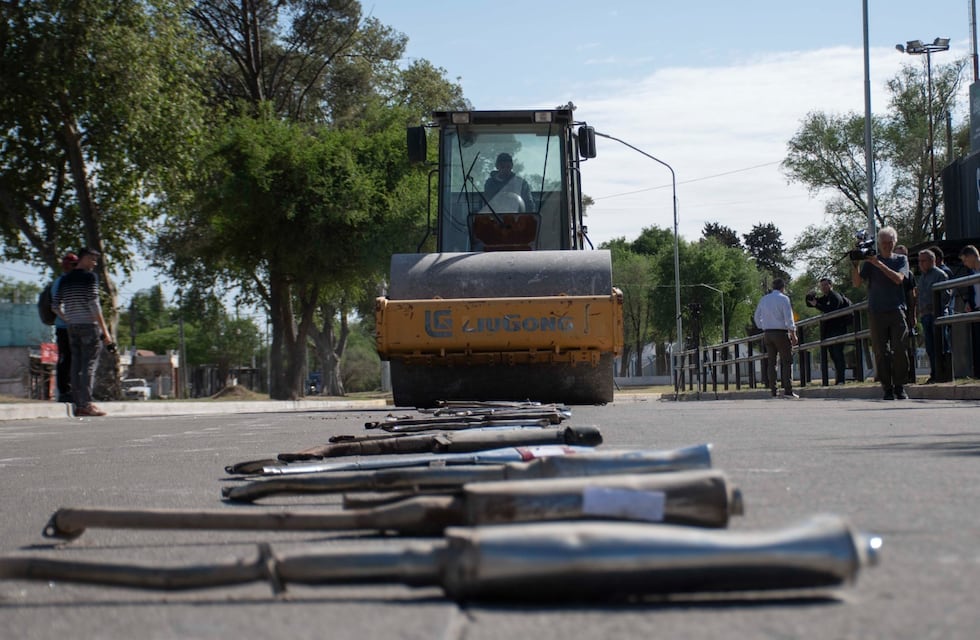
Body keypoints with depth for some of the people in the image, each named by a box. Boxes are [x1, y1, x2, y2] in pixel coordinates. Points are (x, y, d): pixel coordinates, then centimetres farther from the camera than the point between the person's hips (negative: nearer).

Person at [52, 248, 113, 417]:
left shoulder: (65, 279, 13)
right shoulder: (90, 277, -6)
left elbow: (56, 306, 12)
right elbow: (93, 304, -13)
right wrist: (104, 330, -12)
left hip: (72, 327, 6)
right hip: (89, 325, -6)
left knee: (76, 365, 7)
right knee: (89, 365, -7)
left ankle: (78, 404, 6)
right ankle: (86, 404, -13)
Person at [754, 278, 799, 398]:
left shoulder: (764, 299, 11)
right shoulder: (783, 298, -6)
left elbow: (756, 317, 16)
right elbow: (789, 318, -12)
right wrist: (793, 334, -9)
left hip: (767, 333, 5)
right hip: (781, 332, -5)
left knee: (771, 362, 7)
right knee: (787, 362, -3)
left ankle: (773, 391, 5)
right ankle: (788, 391, -11)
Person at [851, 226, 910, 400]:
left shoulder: (901, 260, 11)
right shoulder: (870, 260, 10)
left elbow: (898, 278, -8)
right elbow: (857, 283, 2)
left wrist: (879, 264, -14)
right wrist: (855, 265, -14)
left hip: (897, 309, 0)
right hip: (876, 312, 0)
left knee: (900, 350, -6)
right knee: (881, 352, -2)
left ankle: (900, 386, 2)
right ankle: (887, 388, 1)